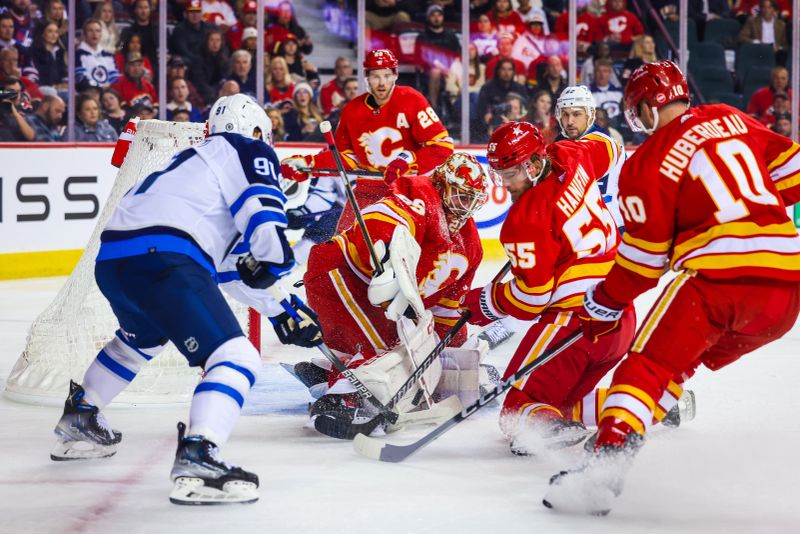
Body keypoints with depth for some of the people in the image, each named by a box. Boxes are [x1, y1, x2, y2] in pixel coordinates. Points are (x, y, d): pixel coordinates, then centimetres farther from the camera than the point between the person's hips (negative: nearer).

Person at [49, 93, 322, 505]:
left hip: (110, 258, 9)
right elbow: (266, 227, -10)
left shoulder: (199, 161, 34)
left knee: (143, 337, 39)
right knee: (237, 359, -13)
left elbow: (222, 268, 37)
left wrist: (283, 309, 39)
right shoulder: (248, 152, 8)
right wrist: (268, 264, 11)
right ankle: (196, 460, -32)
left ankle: (78, 420, 48)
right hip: (160, 259, -9)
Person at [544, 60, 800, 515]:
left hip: (718, 273, -6)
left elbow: (645, 256, 4)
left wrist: (604, 305, 17)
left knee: (648, 364, -5)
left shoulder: (649, 162, 2)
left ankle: (606, 463, -22)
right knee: (690, 357, 25)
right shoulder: (733, 120, 17)